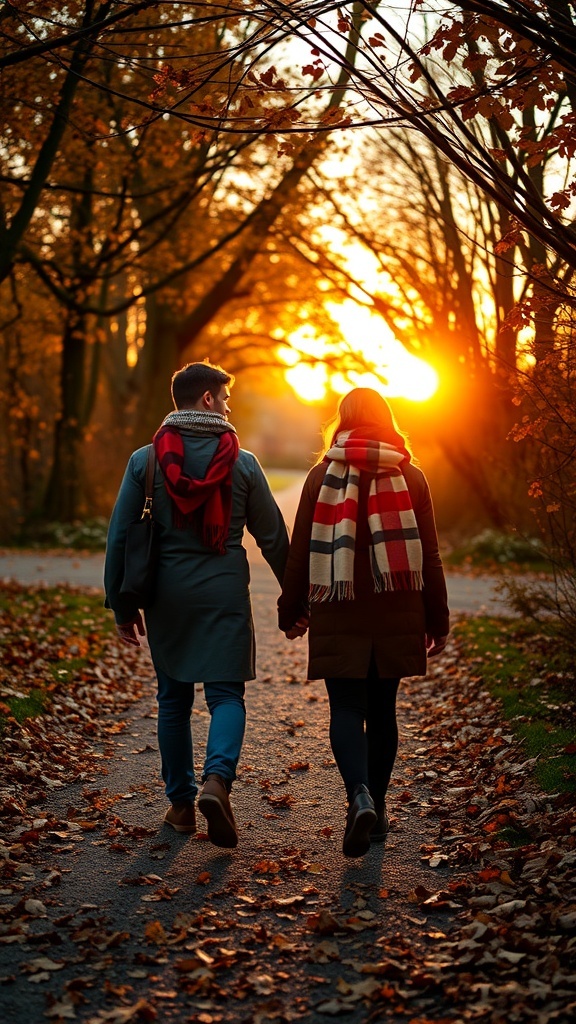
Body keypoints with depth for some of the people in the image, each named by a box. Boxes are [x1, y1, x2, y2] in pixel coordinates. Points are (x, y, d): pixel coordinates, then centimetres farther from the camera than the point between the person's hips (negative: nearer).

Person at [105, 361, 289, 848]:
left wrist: (121, 606, 8)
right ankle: (217, 780, -21)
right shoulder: (242, 462, -2)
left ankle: (181, 803, 18)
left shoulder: (145, 460, 0)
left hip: (167, 596, 2)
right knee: (226, 694, 3)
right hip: (225, 594, -2)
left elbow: (120, 535, 0)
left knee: (173, 698, 13)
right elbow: (273, 535, 3)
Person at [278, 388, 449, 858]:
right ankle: (377, 807, 21)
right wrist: (437, 620, 10)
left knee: (346, 708, 0)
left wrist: (292, 611, 12)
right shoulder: (411, 477, 2)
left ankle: (360, 797, -22)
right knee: (382, 709, 13)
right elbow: (429, 555, 3)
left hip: (338, 616, -1)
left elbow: (300, 551, 1)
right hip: (396, 616, 2)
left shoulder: (322, 476, -1)